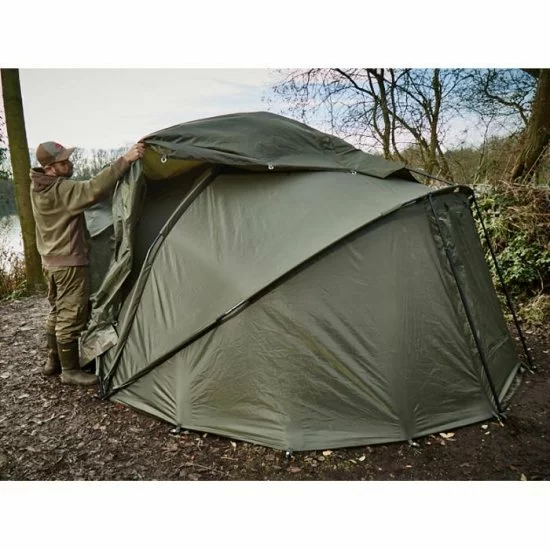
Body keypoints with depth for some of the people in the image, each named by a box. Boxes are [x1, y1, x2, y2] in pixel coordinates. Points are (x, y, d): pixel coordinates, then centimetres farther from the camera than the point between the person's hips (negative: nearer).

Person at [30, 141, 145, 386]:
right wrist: (125, 160, -40)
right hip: (70, 263, -10)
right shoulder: (60, 190, -22)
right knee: (71, 316, -1)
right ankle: (70, 370, 10)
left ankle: (53, 362, 31)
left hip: (51, 261, 10)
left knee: (58, 312, 19)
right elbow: (93, 190, -37)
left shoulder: (39, 187, 9)